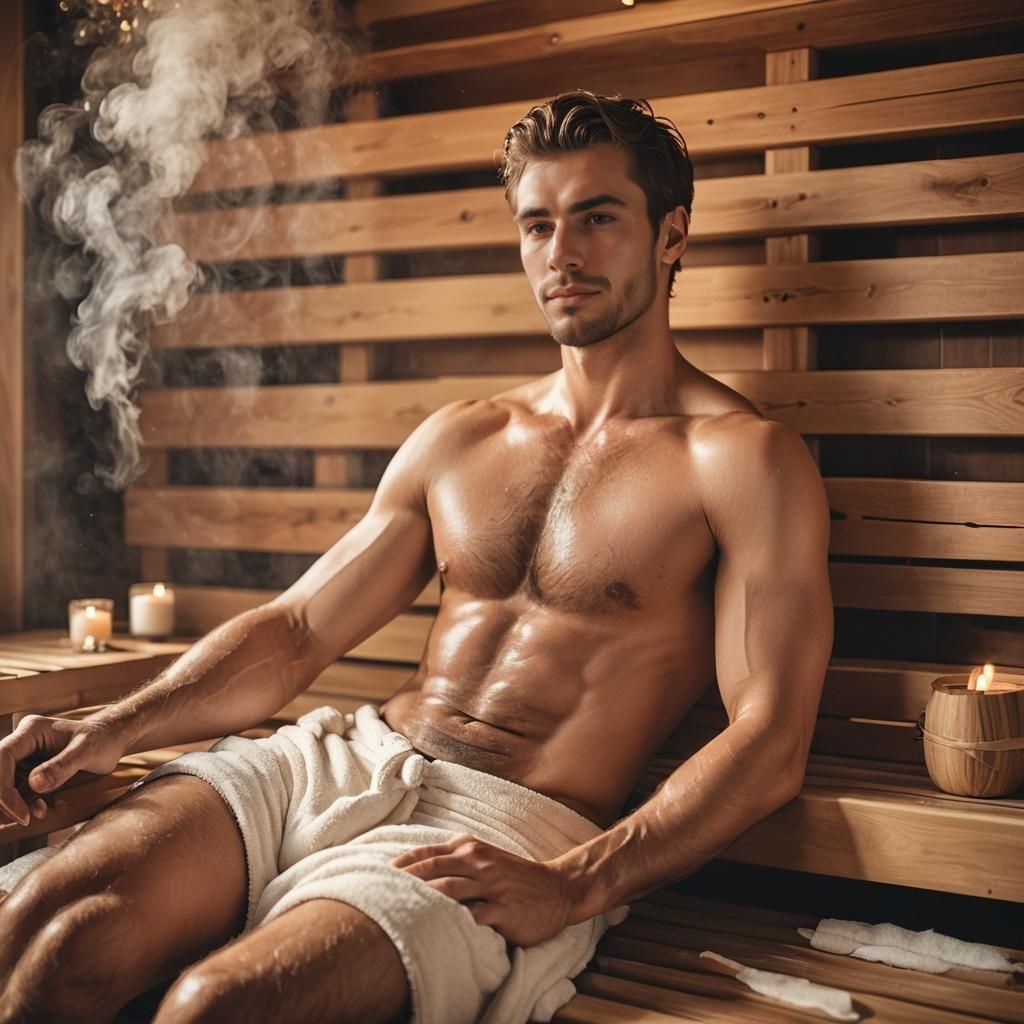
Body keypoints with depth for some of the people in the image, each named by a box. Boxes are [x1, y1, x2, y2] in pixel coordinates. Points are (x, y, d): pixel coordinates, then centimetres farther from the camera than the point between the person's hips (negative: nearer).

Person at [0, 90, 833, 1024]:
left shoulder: (746, 459, -1)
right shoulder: (457, 440, 16)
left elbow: (771, 745, -9)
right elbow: (296, 632, 16)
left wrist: (573, 887, -21)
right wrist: (115, 727, 2)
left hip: (513, 829, -4)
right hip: (348, 757, 5)